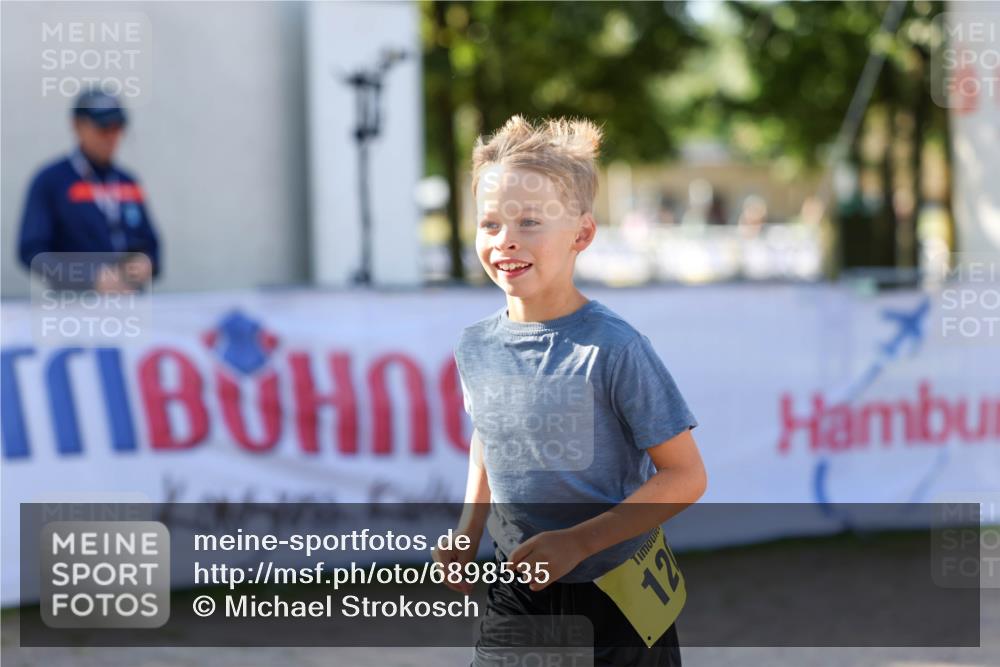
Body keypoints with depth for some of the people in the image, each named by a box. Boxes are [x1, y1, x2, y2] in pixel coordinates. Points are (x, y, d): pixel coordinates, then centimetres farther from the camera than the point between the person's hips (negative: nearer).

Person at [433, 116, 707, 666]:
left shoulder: (613, 348, -17)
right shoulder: (476, 347, -1)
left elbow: (685, 475, -15)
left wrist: (578, 541, -21)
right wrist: (468, 532, 6)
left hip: (613, 597, -4)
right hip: (514, 591, 4)